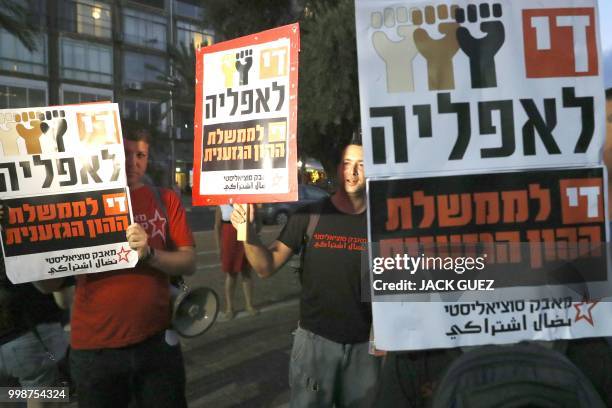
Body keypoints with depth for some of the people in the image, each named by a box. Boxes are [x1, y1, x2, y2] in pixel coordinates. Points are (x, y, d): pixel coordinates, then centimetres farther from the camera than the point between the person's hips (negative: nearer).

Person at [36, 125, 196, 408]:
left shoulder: (165, 200, 3)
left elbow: (189, 263, -4)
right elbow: (49, 283, 2)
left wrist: (149, 254, -21)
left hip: (157, 341, 1)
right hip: (94, 348, 0)